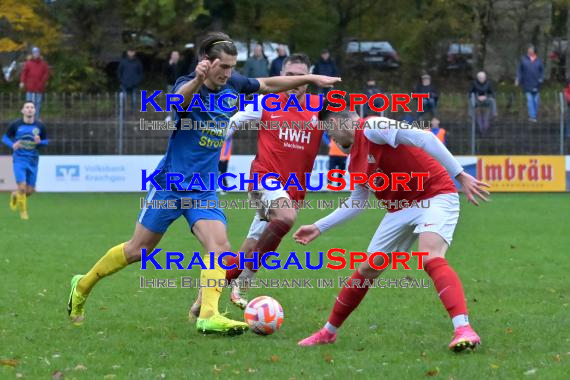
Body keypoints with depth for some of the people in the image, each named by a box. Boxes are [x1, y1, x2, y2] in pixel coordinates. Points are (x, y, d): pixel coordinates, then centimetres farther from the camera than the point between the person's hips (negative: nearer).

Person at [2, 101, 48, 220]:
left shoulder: (40, 126, 1)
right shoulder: (16, 125, -4)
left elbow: (45, 141, 10)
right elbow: (5, 138, 5)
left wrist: (40, 142, -14)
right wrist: (12, 145, -16)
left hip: (33, 161, 3)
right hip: (19, 160, -3)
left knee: (30, 190, 6)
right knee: (22, 187, -15)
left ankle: (16, 195, 40)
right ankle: (23, 211, 8)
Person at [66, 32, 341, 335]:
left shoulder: (232, 85, 1)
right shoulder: (188, 86, -17)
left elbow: (270, 84, 19)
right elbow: (181, 99, -43)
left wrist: (311, 78, 18)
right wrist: (198, 79, -65)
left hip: (204, 191, 5)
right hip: (170, 183, -5)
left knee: (219, 247, -18)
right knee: (137, 251, 4)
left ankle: (208, 316, -26)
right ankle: (83, 286, 25)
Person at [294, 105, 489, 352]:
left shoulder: (372, 128, -15)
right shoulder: (355, 161, 12)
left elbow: (424, 139, -23)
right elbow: (356, 203, 24)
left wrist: (461, 176, -26)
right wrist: (319, 228, 25)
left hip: (435, 196, -9)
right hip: (400, 209, 9)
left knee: (431, 257, -32)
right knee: (367, 270, 12)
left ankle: (463, 329, -42)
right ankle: (329, 332, 27)